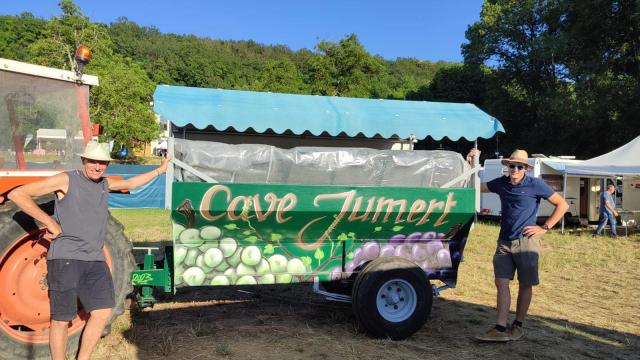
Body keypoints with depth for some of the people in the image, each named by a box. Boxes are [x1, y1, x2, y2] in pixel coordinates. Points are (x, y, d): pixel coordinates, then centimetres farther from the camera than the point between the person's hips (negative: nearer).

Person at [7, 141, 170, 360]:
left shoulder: (104, 184, 14)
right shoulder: (66, 180, -5)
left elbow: (131, 184, 32)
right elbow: (17, 194, -7)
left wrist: (160, 170, 37)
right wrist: (50, 223, -10)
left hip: (95, 261, 6)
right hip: (65, 259, -6)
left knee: (102, 313, 4)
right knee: (61, 319, 1)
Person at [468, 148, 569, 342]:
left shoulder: (535, 184, -5)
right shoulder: (501, 183, 7)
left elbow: (562, 205, 0)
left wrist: (545, 227, -5)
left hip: (525, 241, -4)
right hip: (504, 241, 4)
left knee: (525, 285, 7)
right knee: (501, 283, -3)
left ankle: (518, 326, 20)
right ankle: (501, 329, -1)